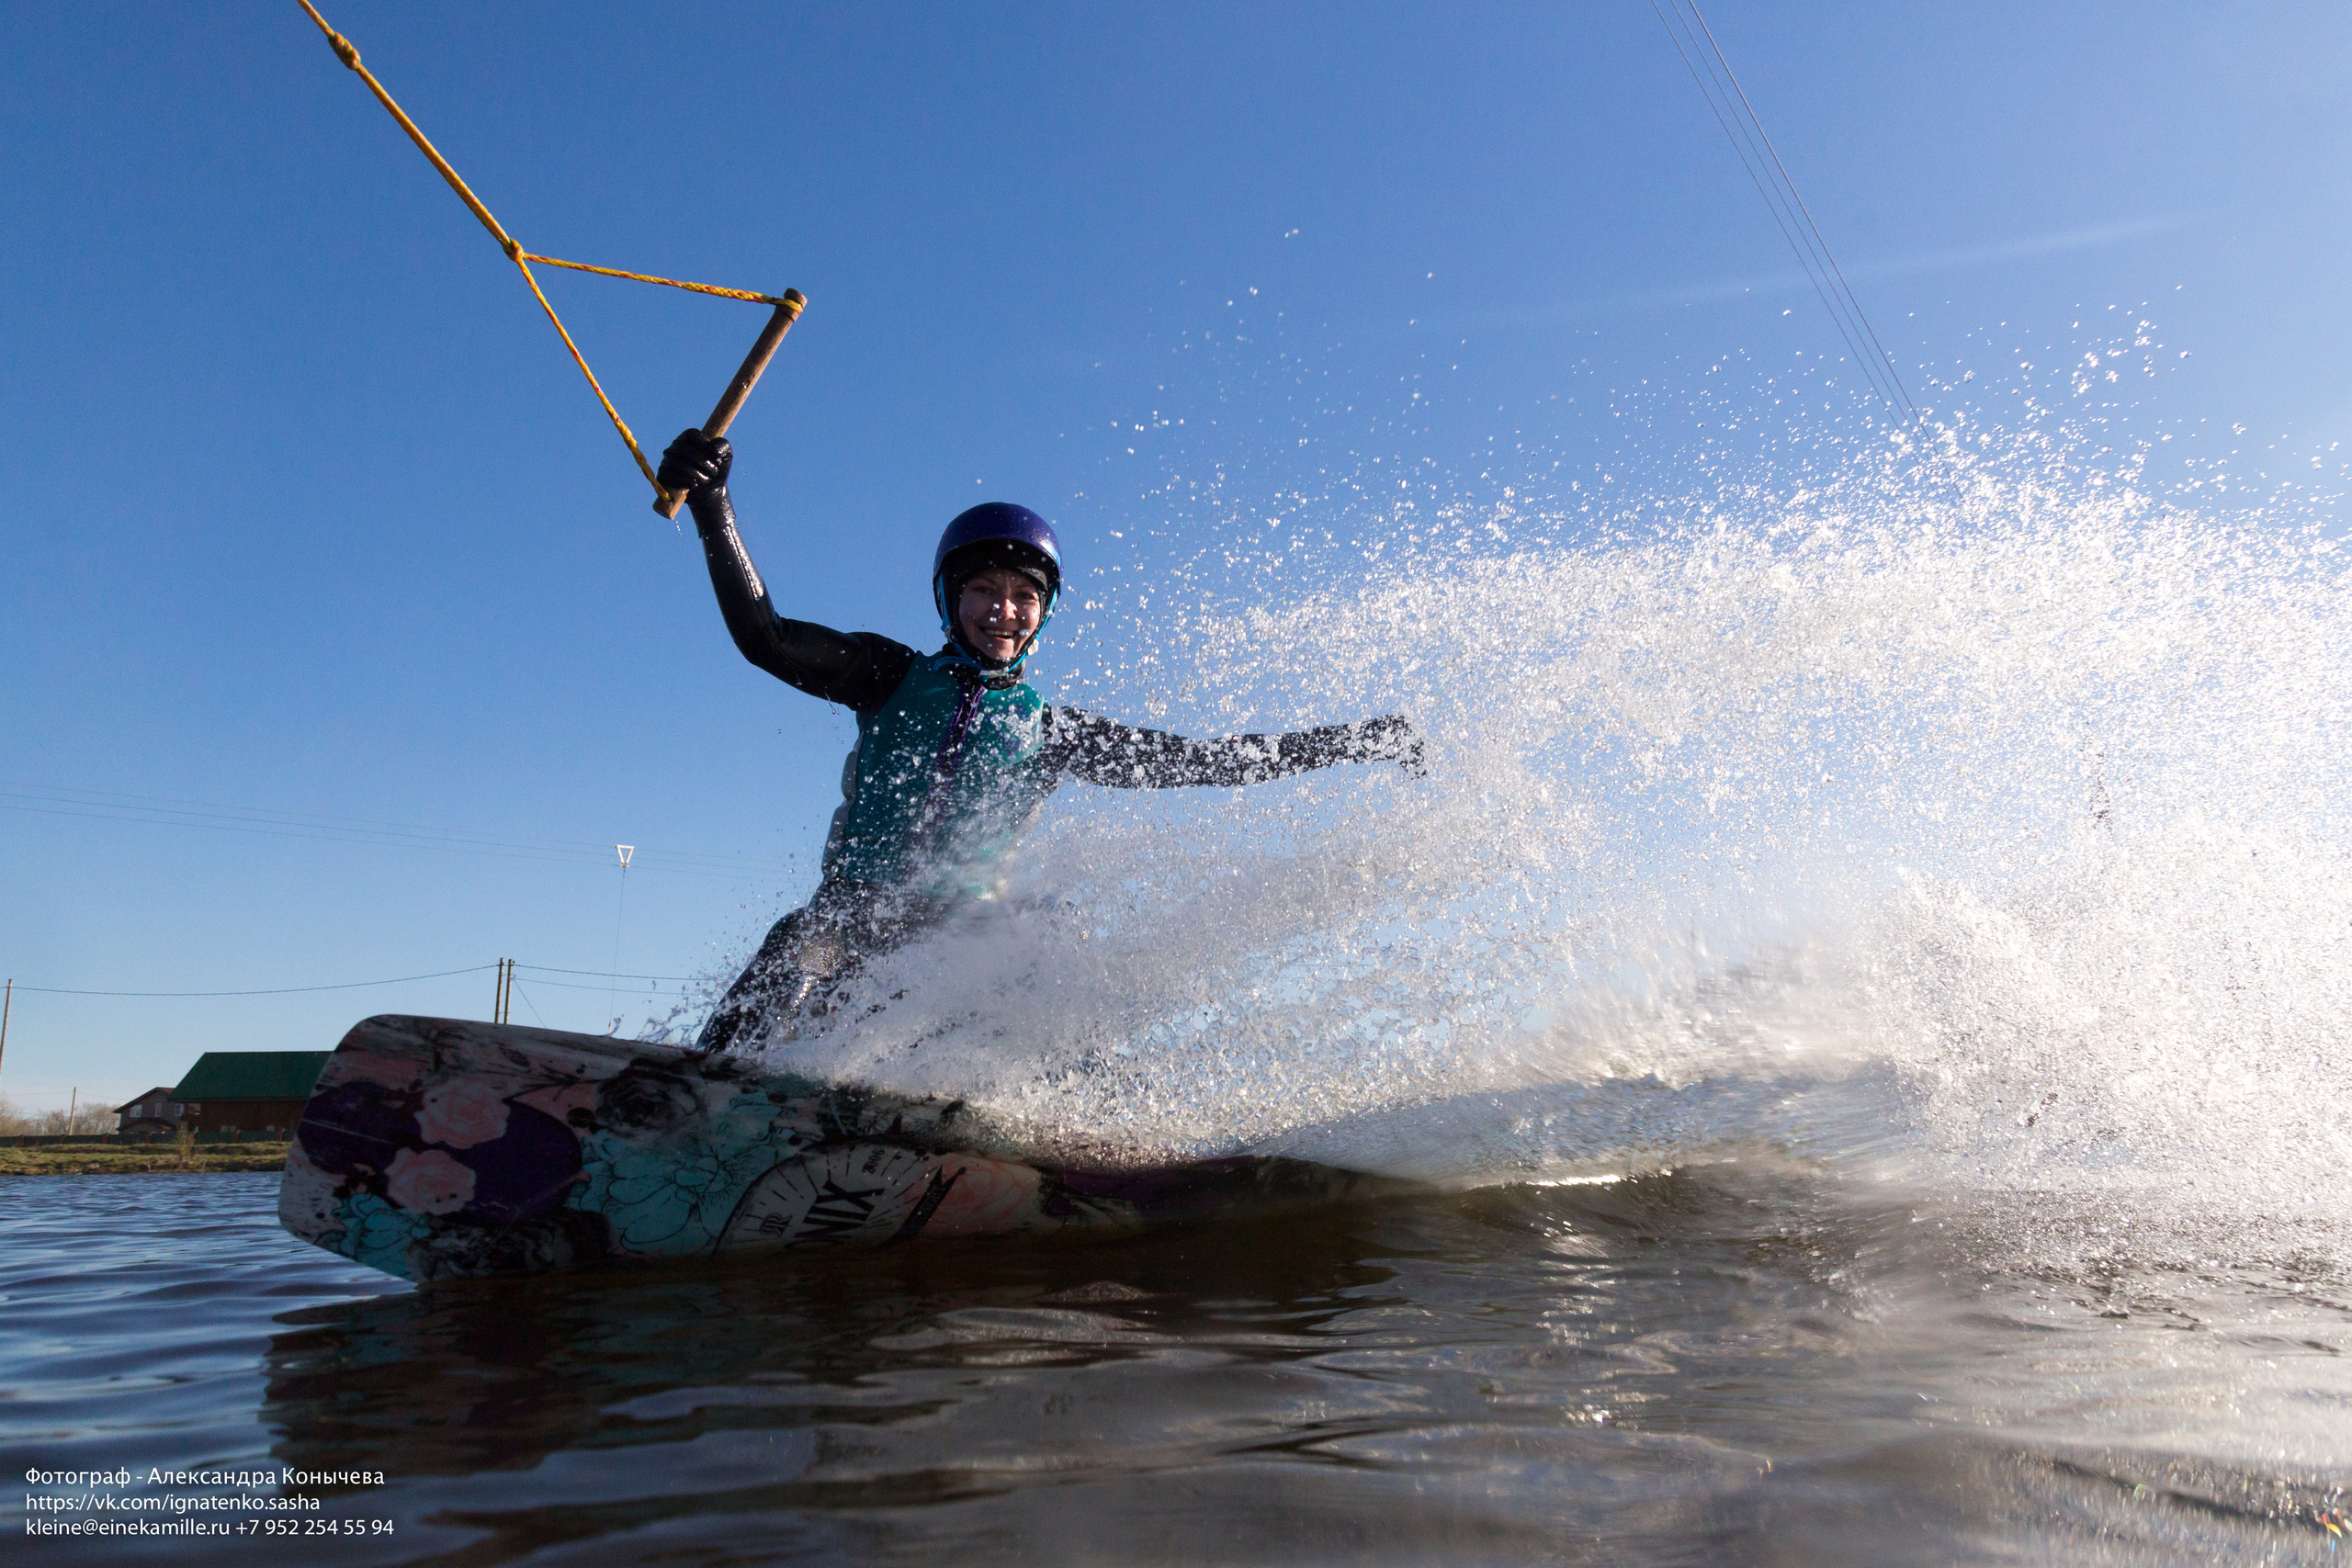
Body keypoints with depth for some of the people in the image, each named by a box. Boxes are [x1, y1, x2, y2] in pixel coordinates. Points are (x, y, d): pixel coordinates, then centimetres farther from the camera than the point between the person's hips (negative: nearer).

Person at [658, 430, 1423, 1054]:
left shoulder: (1052, 730, 9)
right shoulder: (893, 675, 8)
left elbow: (1197, 762, 9)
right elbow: (765, 637, 0)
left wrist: (1348, 742, 6)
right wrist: (713, 506, -10)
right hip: (846, 918, -2)